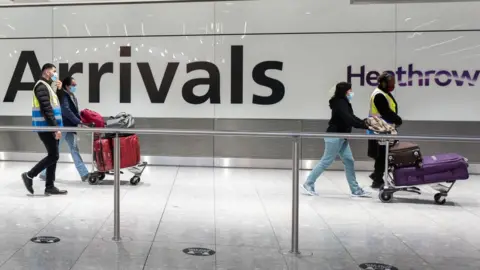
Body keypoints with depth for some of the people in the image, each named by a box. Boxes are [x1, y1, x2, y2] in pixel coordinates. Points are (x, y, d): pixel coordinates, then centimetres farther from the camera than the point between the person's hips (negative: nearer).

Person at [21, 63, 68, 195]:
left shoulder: (48, 86, 19)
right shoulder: (42, 86, -12)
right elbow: (46, 109, -20)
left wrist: (57, 89, 9)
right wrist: (56, 128, -23)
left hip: (50, 127, 10)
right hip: (46, 127, -10)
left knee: (53, 156, 8)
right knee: (53, 156, -9)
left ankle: (50, 186, 11)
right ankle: (29, 175, 3)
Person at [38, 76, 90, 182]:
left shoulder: (71, 95, 13)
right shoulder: (62, 96, -15)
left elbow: (75, 111, 13)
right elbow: (66, 111, -23)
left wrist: (82, 119, 0)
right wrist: (78, 122, -22)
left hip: (69, 127, 9)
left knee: (74, 149, 5)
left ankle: (84, 174, 3)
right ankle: (45, 173, 13)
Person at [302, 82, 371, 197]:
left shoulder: (344, 103, 14)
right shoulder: (340, 103, -17)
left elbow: (351, 118, 12)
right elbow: (348, 120, -28)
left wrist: (365, 122, -2)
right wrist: (365, 125, -30)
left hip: (341, 137, 10)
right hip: (334, 136, -10)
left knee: (349, 161, 7)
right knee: (326, 161, -4)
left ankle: (355, 190, 11)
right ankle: (308, 184, 5)